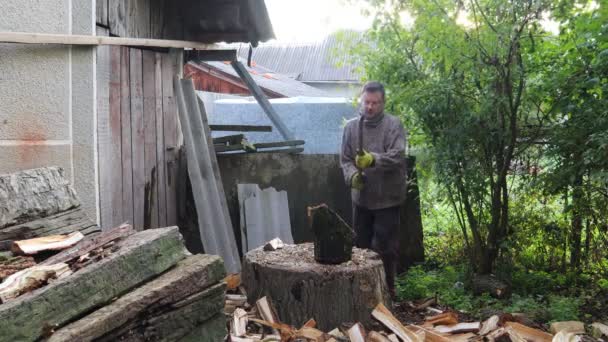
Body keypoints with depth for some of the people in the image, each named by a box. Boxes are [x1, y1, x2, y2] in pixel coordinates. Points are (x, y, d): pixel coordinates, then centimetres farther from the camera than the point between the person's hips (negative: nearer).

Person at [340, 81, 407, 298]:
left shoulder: (393, 125, -9)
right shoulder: (351, 127, 5)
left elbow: (397, 156, -21)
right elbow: (345, 159, 7)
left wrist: (373, 160, -38)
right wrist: (352, 175, -14)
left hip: (387, 198, -5)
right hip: (361, 197, 5)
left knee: (385, 248, 0)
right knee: (361, 245, 15)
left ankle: (387, 291, 15)